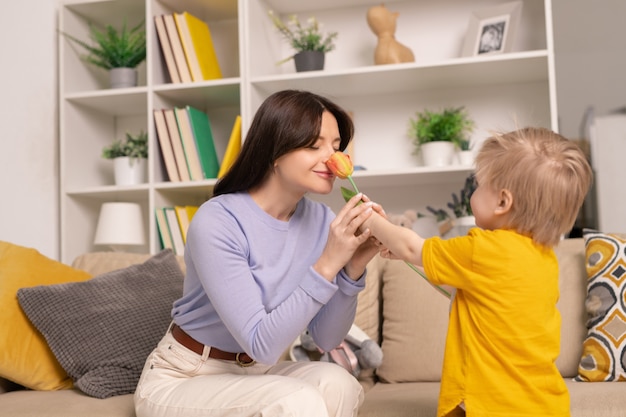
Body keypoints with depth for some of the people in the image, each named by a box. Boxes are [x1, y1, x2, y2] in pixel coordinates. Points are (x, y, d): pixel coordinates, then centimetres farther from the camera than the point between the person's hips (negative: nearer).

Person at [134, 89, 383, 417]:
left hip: (252, 376, 6)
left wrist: (353, 268, -21)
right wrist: (327, 264, -34)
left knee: (336, 384, -25)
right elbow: (262, 346, -29)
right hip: (180, 381, -5)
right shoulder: (217, 222, -25)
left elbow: (327, 339, -5)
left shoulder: (320, 220, -7)